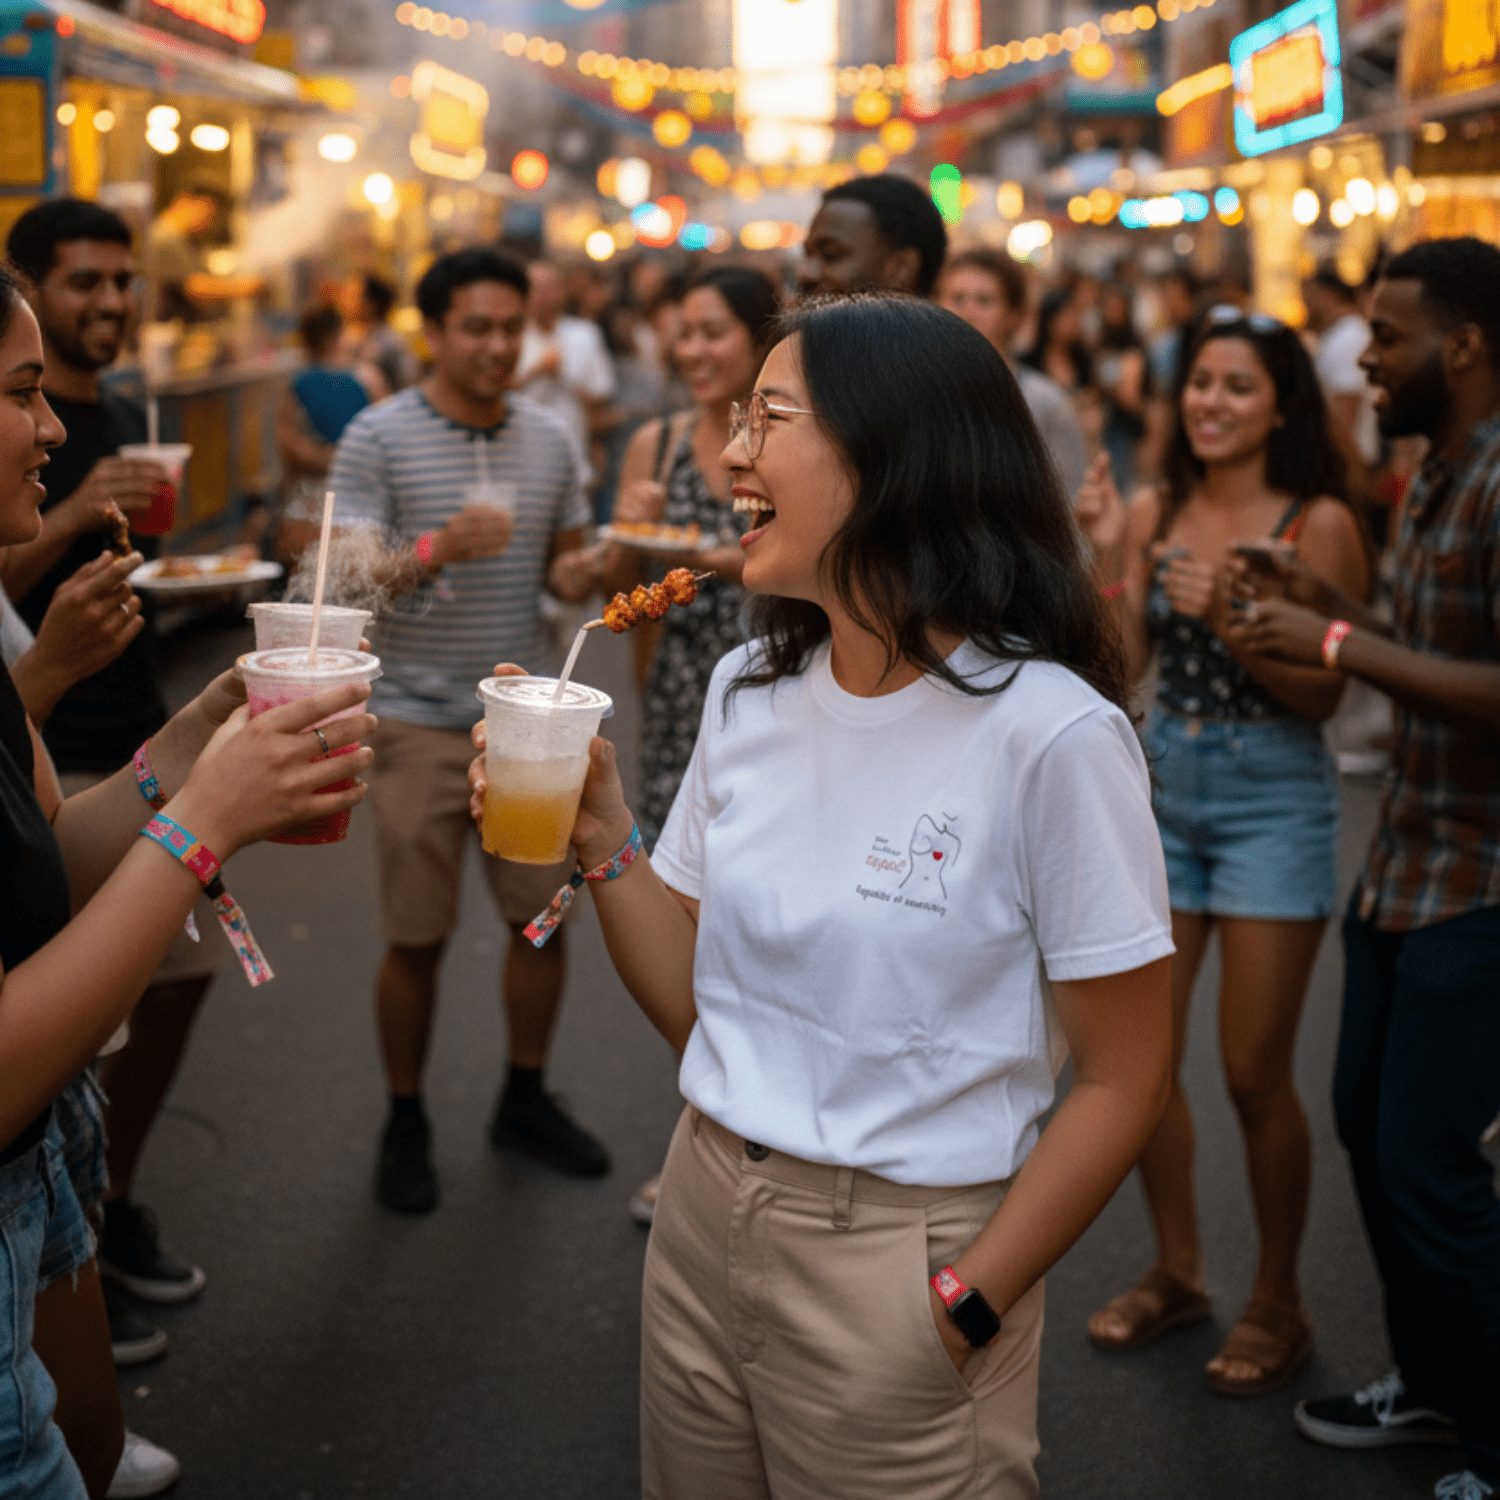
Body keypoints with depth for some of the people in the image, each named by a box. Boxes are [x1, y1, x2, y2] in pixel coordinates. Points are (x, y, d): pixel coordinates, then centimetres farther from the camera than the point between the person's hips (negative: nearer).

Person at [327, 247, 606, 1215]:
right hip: (422, 719, -4)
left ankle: (526, 1100, 28)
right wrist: (437, 550, -27)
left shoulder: (550, 438, 6)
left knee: (545, 915, 9)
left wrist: (576, 575, -7)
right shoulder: (380, 438, -7)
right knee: (418, 940, 3)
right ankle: (406, 1123, 21)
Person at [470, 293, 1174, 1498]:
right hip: (704, 1219, 6)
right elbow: (693, 1003, 6)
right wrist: (600, 834, -8)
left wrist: (961, 1318, -13)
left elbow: (1123, 1081, -13)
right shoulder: (751, 689, 2)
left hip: (903, 1253, -6)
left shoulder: (1051, 733, -19)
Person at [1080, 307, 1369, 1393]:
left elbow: (1323, 695, -11)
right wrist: (1105, 559, -13)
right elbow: (1123, 664, -1)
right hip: (1164, 786, 5)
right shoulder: (1156, 513, 5)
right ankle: (1178, 1271, 29)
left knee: (1255, 1073, 0)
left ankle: (1278, 1303, 19)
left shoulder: (1320, 523, -8)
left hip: (1274, 797, -5)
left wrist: (1228, 622, -24)